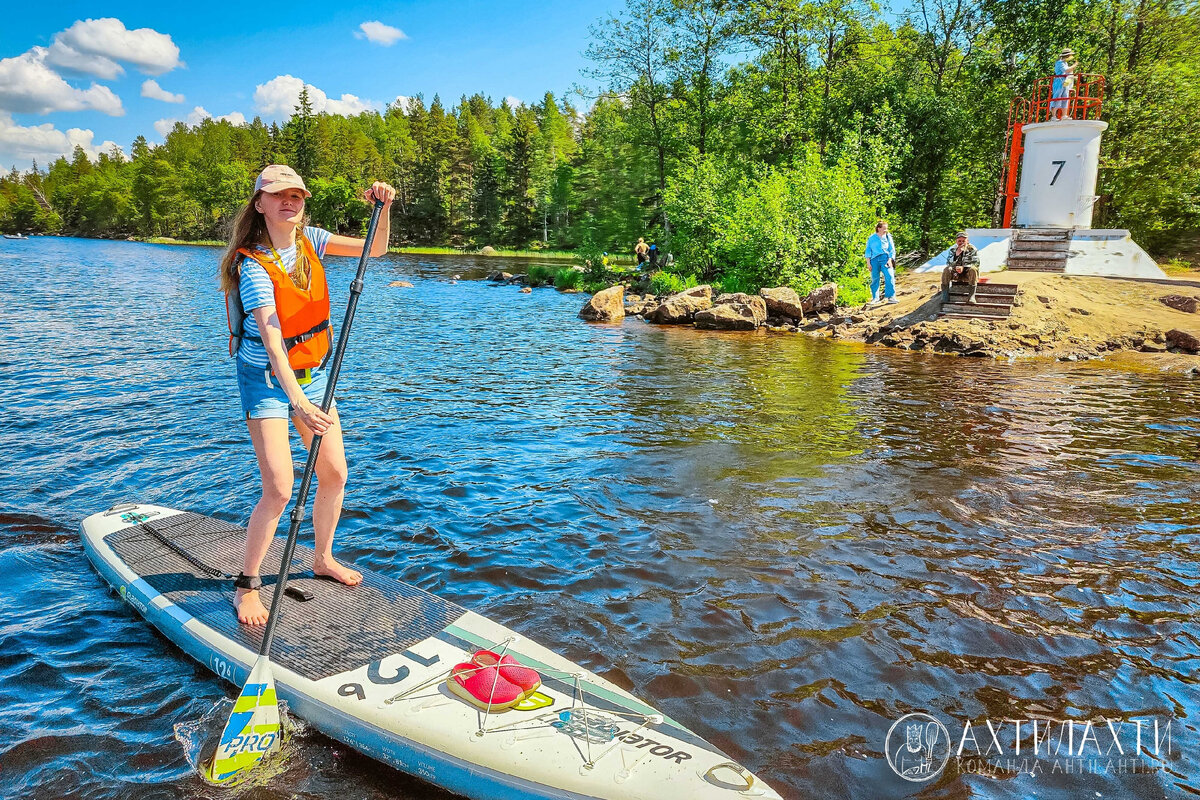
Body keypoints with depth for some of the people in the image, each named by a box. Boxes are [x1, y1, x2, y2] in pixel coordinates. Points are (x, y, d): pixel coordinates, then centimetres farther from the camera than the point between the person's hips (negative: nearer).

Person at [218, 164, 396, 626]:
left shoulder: (308, 240, -2)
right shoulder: (253, 265, -22)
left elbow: (374, 249, -4)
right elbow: (272, 341, -33)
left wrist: (382, 210, -24)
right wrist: (298, 402, -44)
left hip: (312, 373, 6)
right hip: (266, 379, -6)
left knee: (334, 474, 8)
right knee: (279, 490, -13)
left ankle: (323, 559, 30)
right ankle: (246, 586, 7)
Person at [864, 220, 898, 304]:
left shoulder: (888, 237, 13)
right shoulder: (872, 238, 11)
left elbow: (892, 250, 11)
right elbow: (868, 251, 10)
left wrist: (890, 260, -4)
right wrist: (868, 263, 1)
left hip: (885, 258, 0)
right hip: (874, 259, 0)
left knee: (889, 277, -16)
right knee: (874, 279, 2)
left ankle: (891, 297, -14)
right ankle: (875, 298, 14)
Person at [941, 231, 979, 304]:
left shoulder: (972, 249, -4)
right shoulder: (953, 249, 3)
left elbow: (976, 263, -14)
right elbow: (949, 263, -6)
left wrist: (963, 267, -30)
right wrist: (956, 254, -24)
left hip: (968, 274, -2)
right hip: (956, 274, 2)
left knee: (973, 269, -33)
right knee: (946, 270, -25)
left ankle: (972, 296, -36)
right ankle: (945, 295, -24)